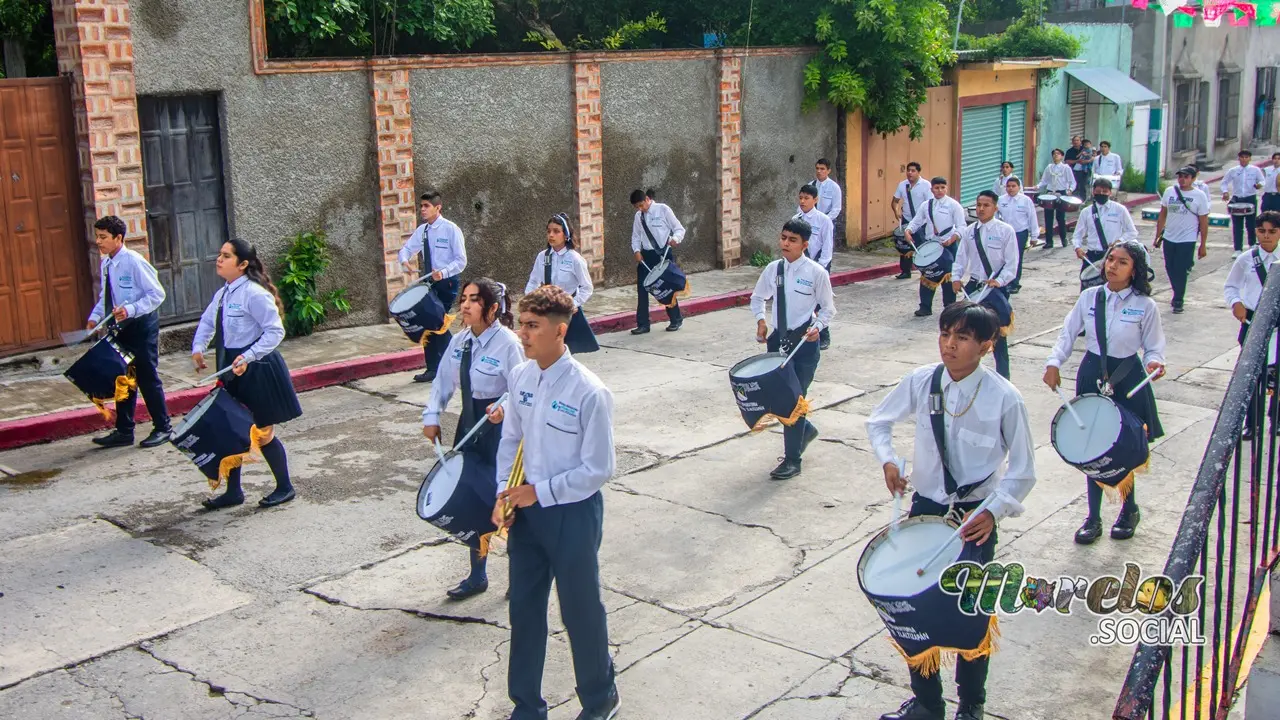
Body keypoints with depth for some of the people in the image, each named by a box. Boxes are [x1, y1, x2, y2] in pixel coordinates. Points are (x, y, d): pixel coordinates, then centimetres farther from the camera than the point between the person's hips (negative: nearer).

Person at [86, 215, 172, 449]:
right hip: (120, 327, 7)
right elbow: (105, 296, 16)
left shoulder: (134, 261, -17)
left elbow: (157, 294, -17)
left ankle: (162, 428, 15)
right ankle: (123, 431, 22)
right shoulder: (105, 265, 5)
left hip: (141, 326, -7)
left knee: (147, 377, 1)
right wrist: (95, 316, 1)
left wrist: (130, 310, -27)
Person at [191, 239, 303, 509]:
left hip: (257, 371, -8)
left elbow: (275, 331, -21)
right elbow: (207, 322, 22)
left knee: (262, 433, 3)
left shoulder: (254, 294, -18)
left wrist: (247, 357, -28)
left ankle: (284, 488, 22)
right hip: (232, 371, 8)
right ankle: (233, 491, 25)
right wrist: (198, 348, 4)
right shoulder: (222, 294, 8)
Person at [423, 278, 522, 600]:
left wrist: (503, 409, -39)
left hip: (500, 428, -7)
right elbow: (444, 380, 11)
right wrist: (431, 416, 3)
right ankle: (477, 576, 32)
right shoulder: (460, 341, 2)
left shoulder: (508, 344, -19)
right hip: (469, 426, 7)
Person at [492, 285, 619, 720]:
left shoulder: (589, 393, -22)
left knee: (581, 611, 11)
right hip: (526, 510, 6)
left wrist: (540, 491, -16)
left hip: (573, 514, -6)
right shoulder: (520, 377, -2)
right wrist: (504, 494, -3)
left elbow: (599, 469, -17)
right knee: (524, 610, 15)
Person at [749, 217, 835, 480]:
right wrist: (761, 319, 0)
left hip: (805, 341, -5)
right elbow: (758, 298, 17)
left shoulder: (816, 273, -10)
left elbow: (828, 308, 0)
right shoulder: (773, 269, 2)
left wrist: (817, 327, -17)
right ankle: (804, 429, 42)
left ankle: (792, 460, 11)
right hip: (778, 338, 5)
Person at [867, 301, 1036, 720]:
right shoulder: (920, 382, -7)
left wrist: (993, 512, -23)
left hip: (976, 516, -3)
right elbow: (878, 421, 11)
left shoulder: (1004, 399, -16)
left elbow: (1022, 471, -9)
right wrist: (887, 460, -7)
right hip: (925, 508, 3)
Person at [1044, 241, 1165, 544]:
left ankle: (1129, 510, 31)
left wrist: (1154, 362, -23)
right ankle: (1093, 518, 19)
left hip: (1128, 381, -2)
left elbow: (1153, 347, -2)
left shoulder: (1145, 306, -7)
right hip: (1092, 376, 3)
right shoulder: (1089, 297, 0)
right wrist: (1054, 363, -8)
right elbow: (1068, 334, 5)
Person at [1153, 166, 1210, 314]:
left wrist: (1203, 245, -4)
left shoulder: (1199, 196, -5)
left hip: (1187, 241, -4)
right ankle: (1178, 295, 31)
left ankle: (1178, 301, 10)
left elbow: (1203, 222, -3)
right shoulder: (1169, 192, 4)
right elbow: (1162, 215, 11)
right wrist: (1157, 236, 10)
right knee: (1170, 269, 11)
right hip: (1169, 238, 4)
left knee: (1181, 271, -4)